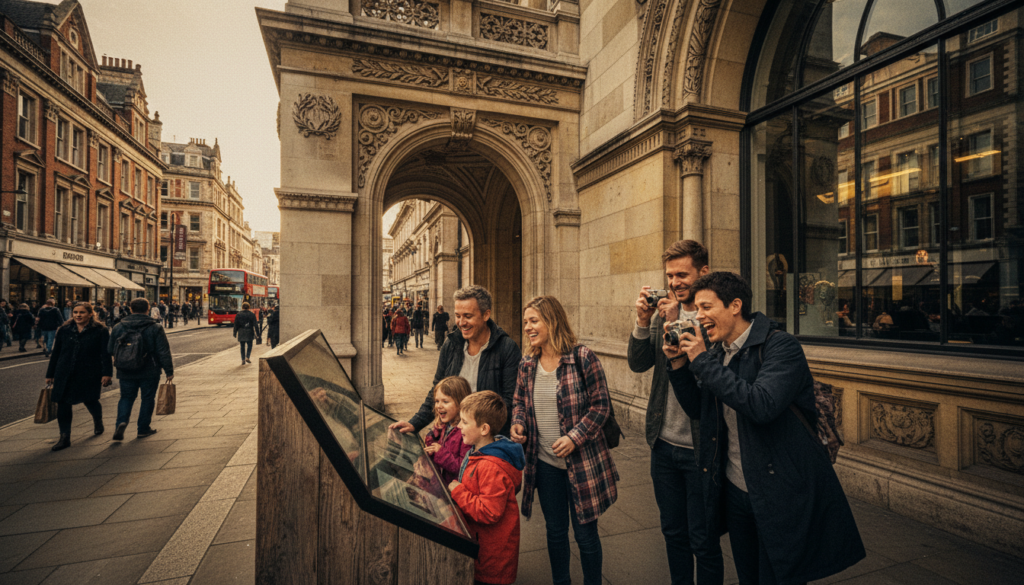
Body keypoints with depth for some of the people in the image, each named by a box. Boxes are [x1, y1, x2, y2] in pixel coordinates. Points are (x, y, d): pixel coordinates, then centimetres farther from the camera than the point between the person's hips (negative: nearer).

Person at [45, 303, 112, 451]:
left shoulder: (100, 331, -5)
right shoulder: (64, 330, 6)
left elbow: (105, 353, -9)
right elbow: (55, 353, 13)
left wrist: (106, 373, -16)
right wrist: (50, 374, 13)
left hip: (89, 375, -3)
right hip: (65, 375, 3)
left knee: (90, 401, 9)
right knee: (63, 405, 0)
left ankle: (98, 422, 39)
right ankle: (65, 437, 8)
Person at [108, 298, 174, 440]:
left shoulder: (118, 327, 1)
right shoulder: (155, 328, -9)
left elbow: (110, 350, 9)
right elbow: (164, 352, -11)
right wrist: (169, 371, -6)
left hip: (126, 373, 3)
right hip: (149, 372, -3)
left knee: (126, 397, 17)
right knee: (148, 399, 9)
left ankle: (121, 422, -6)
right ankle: (143, 429, 15)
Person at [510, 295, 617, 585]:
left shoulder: (582, 357, -14)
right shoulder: (527, 363, 1)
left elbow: (601, 404, -12)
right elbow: (520, 401, 13)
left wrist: (574, 437, -20)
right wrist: (518, 423, -7)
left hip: (582, 461, -4)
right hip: (545, 462, 5)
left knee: (585, 532, 11)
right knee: (555, 530, 20)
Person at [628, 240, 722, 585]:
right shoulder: (664, 311, 4)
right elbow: (638, 364, 0)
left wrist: (673, 324, -25)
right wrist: (643, 322, -15)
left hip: (700, 448, -5)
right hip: (663, 443, 6)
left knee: (703, 541, 13)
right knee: (673, 533, 22)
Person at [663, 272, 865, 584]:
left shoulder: (782, 346, -17)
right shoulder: (716, 353, 3)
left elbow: (762, 405, -33)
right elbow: (699, 410, 9)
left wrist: (703, 362, -27)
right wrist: (678, 364, -4)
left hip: (782, 496, -7)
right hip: (735, 491, 7)